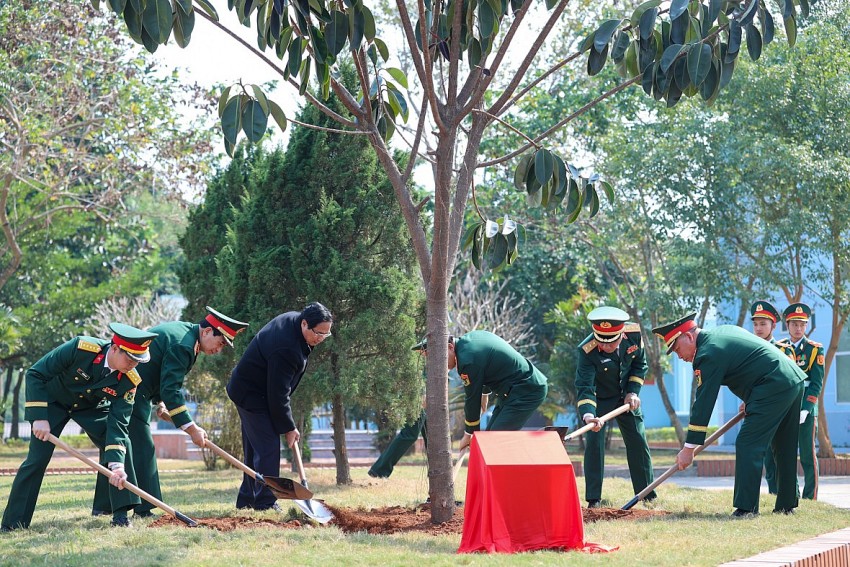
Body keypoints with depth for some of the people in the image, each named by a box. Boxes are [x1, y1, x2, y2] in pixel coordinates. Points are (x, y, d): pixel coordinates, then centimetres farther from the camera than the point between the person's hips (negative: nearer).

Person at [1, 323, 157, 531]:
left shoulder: (129, 380, -26)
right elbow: (35, 375, -26)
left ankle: (121, 513, -9)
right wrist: (39, 418, -29)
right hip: (52, 402, -3)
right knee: (37, 459, -11)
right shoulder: (81, 348, -36)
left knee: (121, 444, -16)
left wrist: (117, 464, -39)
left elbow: (118, 423, -26)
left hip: (92, 407, 3)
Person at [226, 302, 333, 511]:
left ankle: (247, 499, 20)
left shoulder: (292, 319, -4)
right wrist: (289, 427, -17)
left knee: (255, 447, 14)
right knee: (268, 446, -12)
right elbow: (278, 394, -28)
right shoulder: (286, 349, -34)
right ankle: (265, 502, -9)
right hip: (252, 395, -10)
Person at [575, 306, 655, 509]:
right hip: (599, 399, -3)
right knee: (594, 442, -12)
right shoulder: (587, 351, -34)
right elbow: (584, 387, -37)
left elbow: (640, 364, -3)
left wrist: (633, 392, -11)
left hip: (626, 398, 4)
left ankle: (647, 494, 18)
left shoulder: (634, 334, -23)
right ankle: (593, 499, -5)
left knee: (638, 442, 6)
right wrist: (588, 414, -53)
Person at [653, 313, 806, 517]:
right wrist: (750, 400, 22)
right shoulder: (724, 331, 16)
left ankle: (746, 507, -11)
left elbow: (703, 404, -13)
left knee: (748, 446, -9)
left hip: (773, 389, -10)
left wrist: (689, 448, -10)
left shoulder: (708, 354, -12)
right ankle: (787, 504, 25)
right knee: (784, 448, 17)